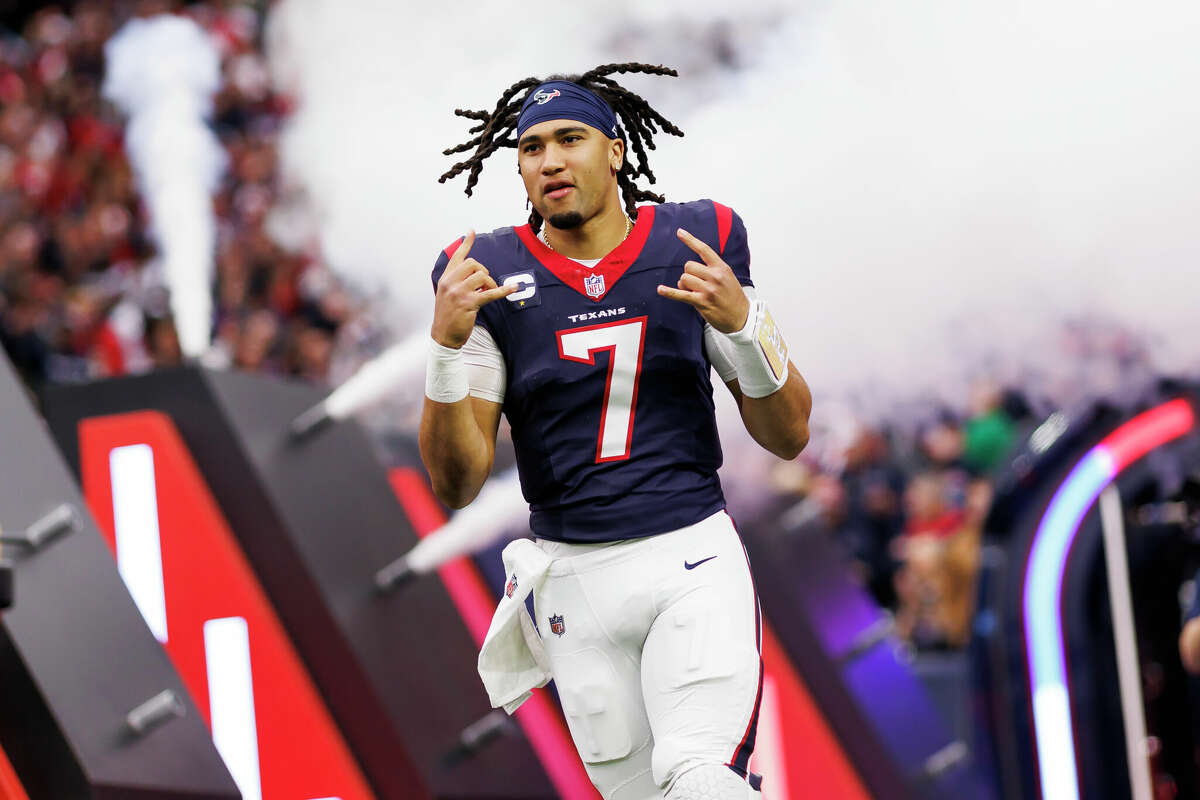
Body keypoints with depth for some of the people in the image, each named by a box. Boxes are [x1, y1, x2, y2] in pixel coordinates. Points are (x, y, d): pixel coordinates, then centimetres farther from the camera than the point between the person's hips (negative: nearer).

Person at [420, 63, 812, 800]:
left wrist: (741, 321, -15)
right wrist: (447, 346, -17)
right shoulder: (489, 275, 0)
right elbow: (457, 485, -3)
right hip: (574, 573, 2)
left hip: (693, 558, -2)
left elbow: (789, 435, 3)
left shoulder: (696, 246, 1)